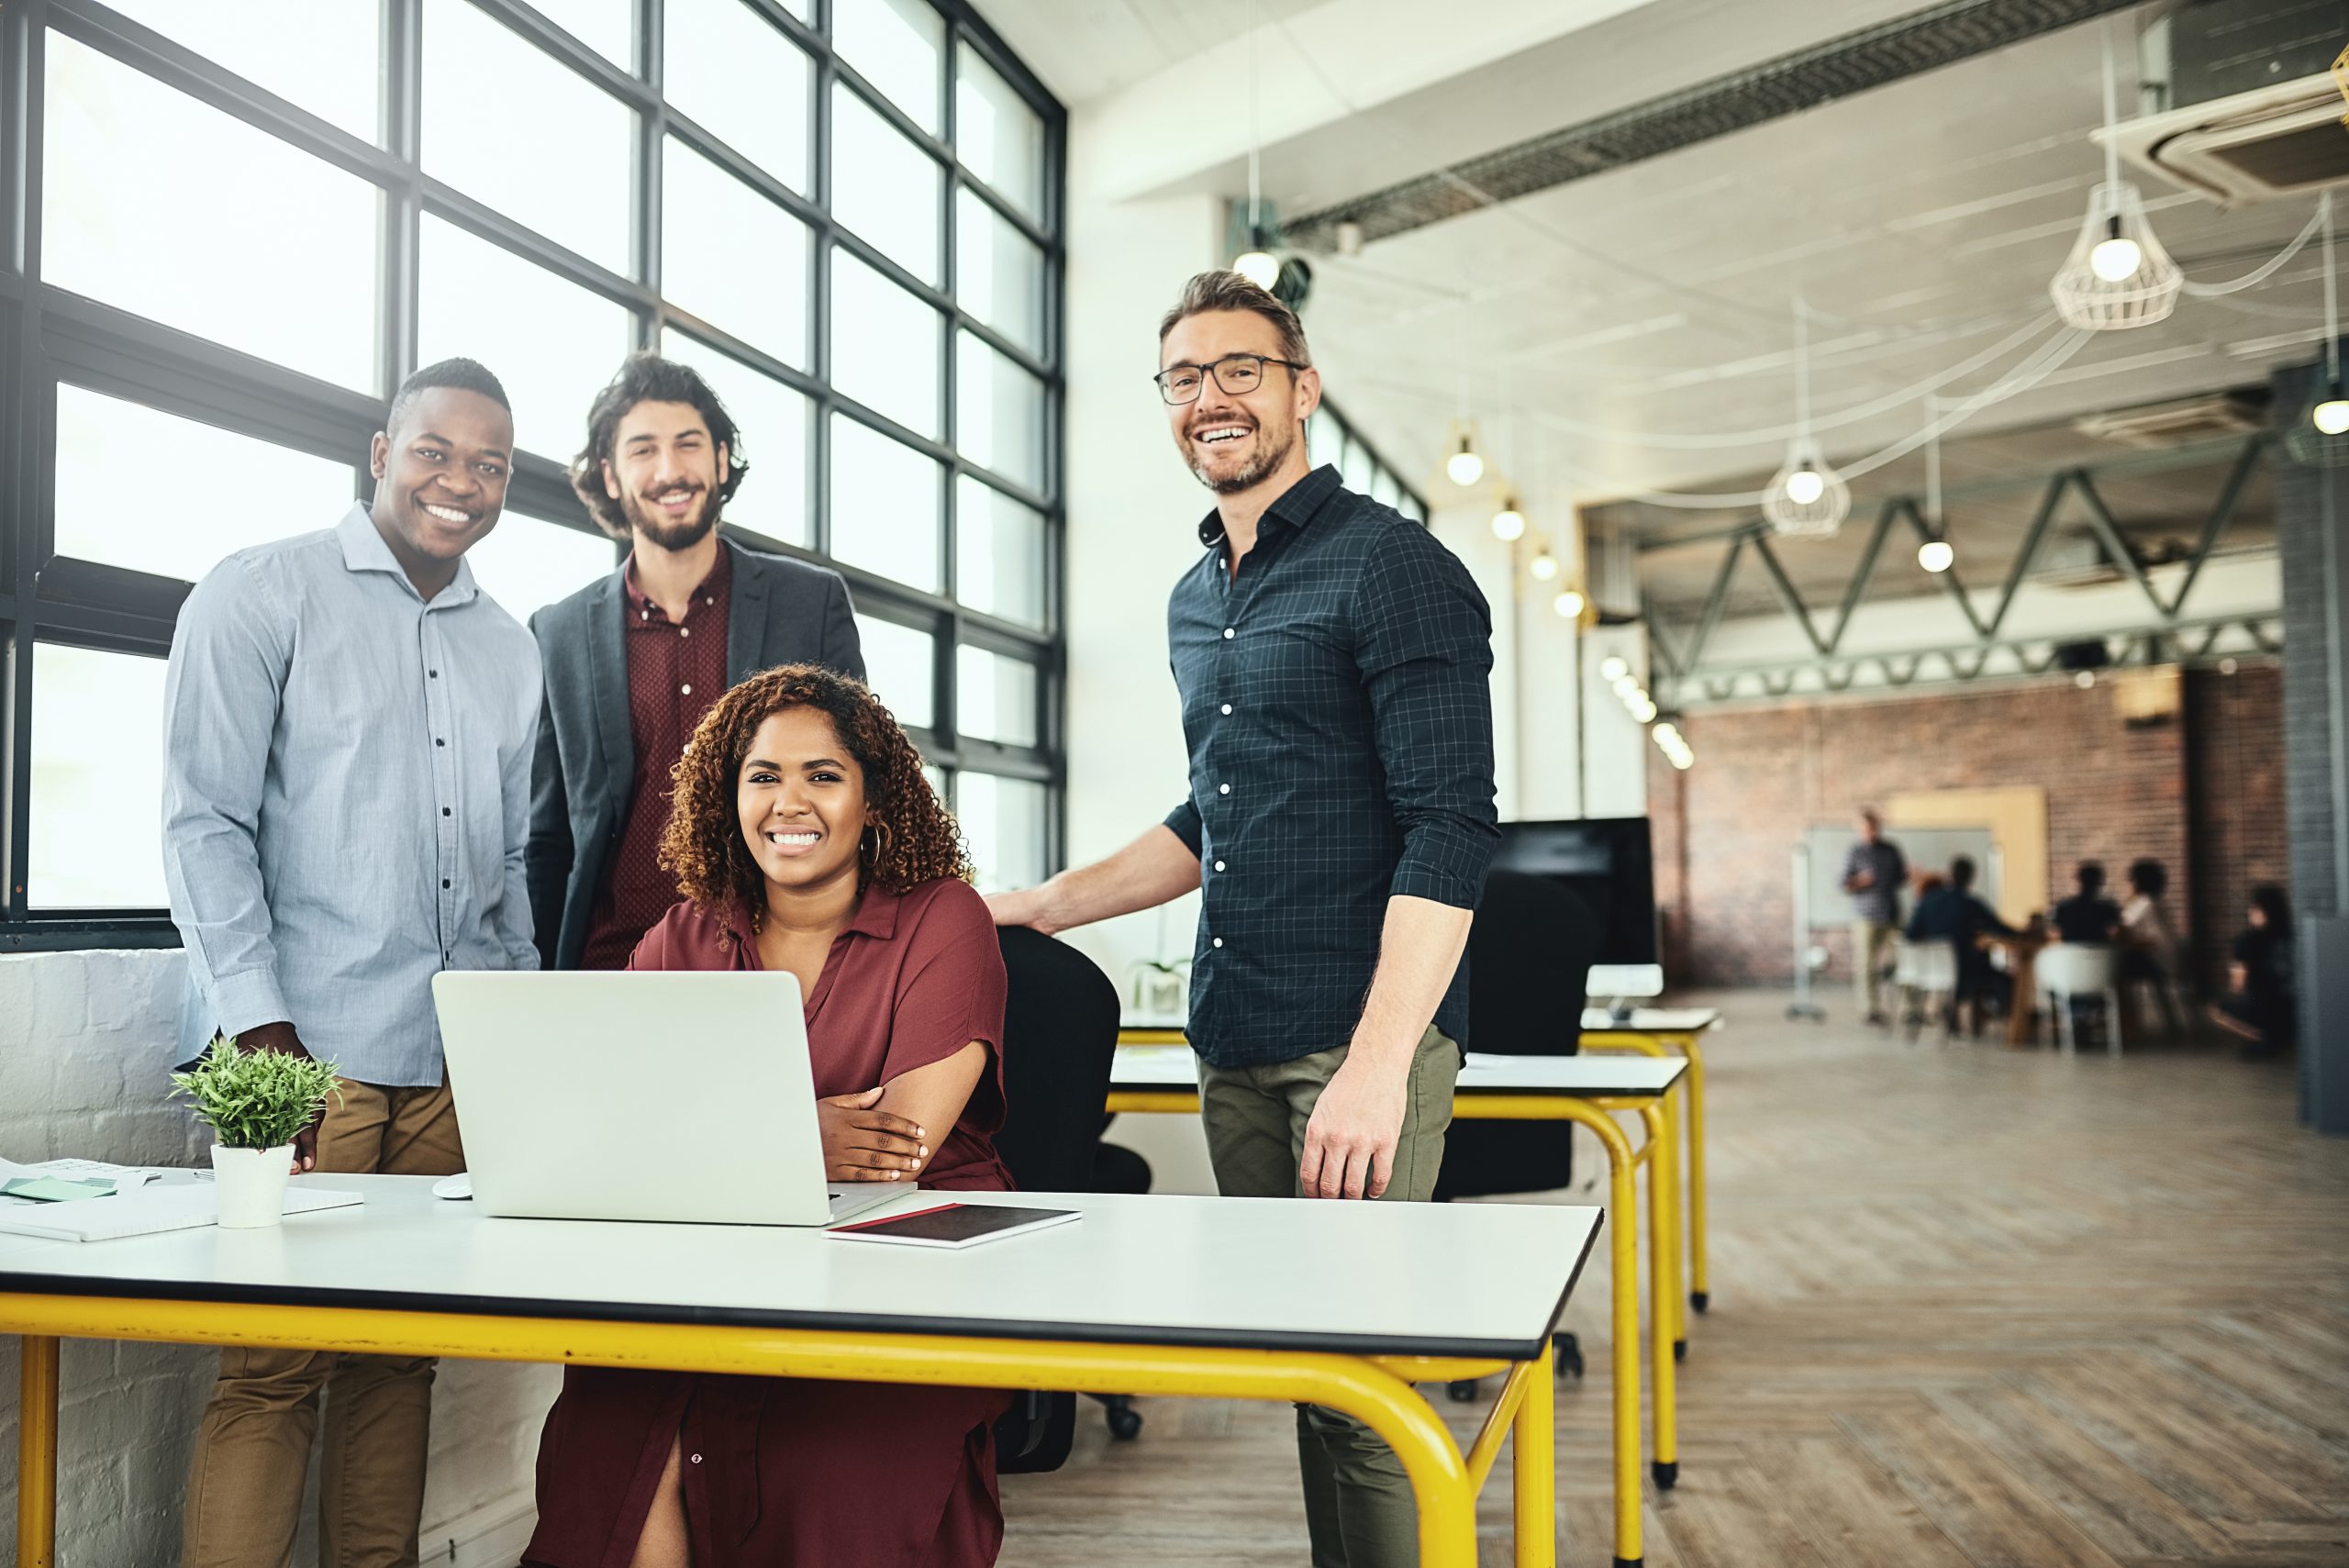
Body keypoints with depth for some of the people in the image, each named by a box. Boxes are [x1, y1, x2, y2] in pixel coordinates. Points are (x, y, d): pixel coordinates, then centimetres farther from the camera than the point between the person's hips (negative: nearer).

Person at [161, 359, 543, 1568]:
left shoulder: (509, 650, 18)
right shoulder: (261, 595, 1)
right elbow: (203, 822, -5)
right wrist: (262, 1030, -13)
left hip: (455, 1061, 5)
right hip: (305, 1048, -5)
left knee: (398, 1361, 10)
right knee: (275, 1368, -4)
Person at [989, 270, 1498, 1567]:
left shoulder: (1392, 568, -7)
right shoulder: (1194, 601, 17)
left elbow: (1448, 830, -15)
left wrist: (1378, 1062, -23)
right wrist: (1040, 907, 22)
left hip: (1358, 1033, -7)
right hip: (1232, 1042, 7)